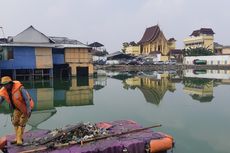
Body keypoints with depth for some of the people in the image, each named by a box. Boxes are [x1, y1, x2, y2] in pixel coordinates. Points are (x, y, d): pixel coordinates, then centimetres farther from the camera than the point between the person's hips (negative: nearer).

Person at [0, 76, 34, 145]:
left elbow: (26, 97, -30)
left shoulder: (19, 87, -32)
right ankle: (18, 138, 20)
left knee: (21, 123, -7)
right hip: (17, 107, 6)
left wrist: (29, 109, -30)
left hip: (26, 106, -6)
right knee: (15, 122, 4)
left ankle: (19, 139, 4)